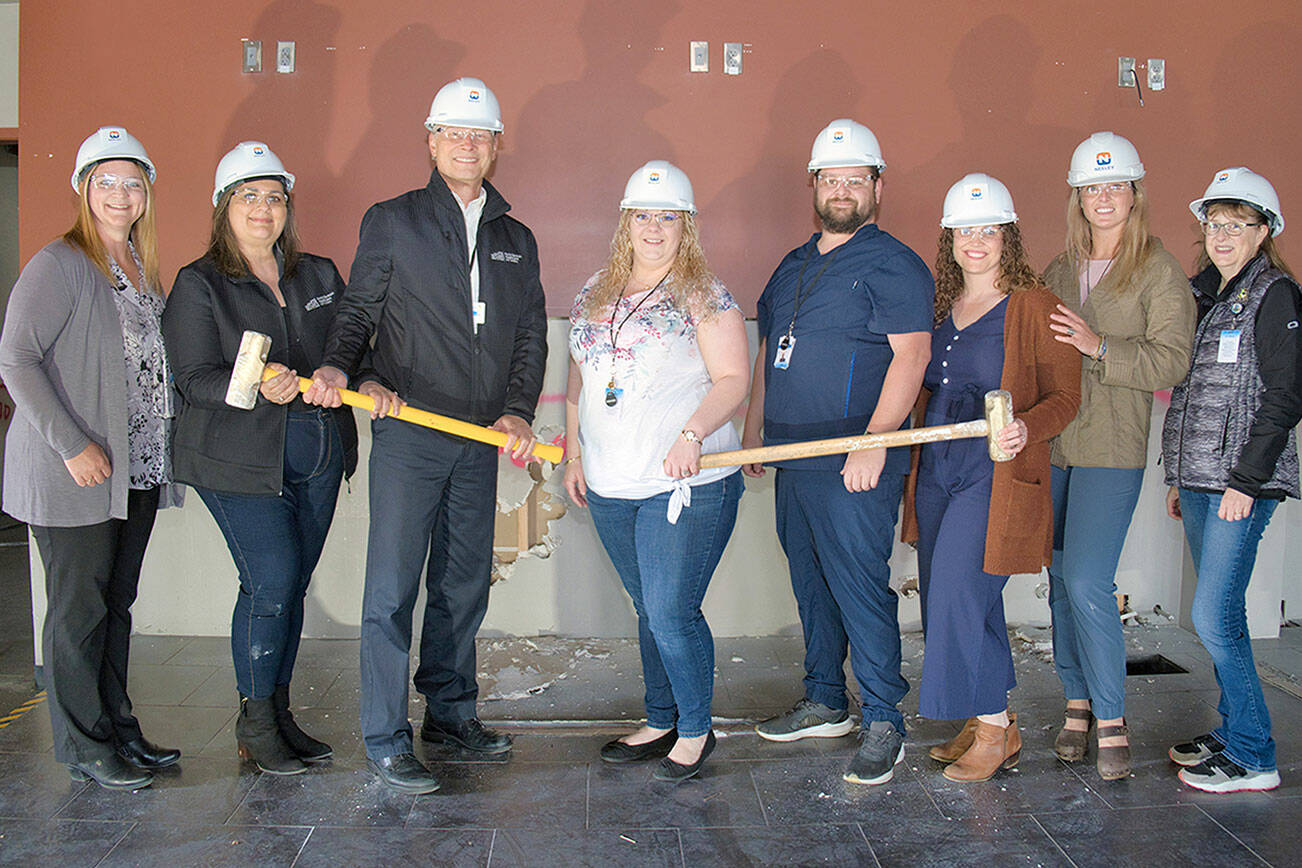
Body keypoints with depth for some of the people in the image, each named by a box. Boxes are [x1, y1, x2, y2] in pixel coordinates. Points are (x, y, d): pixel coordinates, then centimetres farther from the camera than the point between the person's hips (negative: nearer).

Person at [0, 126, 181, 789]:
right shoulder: (58, 263, -9)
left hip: (137, 469, 7)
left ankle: (118, 730, 25)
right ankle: (85, 747, 14)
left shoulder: (142, 268, 14)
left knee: (117, 603, 14)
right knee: (80, 608, 2)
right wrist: (72, 445, -19)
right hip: (74, 474, -7)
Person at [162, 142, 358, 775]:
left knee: (293, 584, 8)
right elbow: (196, 380, -9)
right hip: (241, 460, -5)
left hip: (317, 456, 5)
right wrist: (259, 390, -27)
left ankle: (278, 713, 21)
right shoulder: (198, 286, -1)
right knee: (270, 582, -9)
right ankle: (255, 722, 8)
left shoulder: (319, 275, 13)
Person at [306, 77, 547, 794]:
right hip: (408, 435, -4)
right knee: (392, 588, -4)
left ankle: (451, 710, 27)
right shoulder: (391, 223, 4)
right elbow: (356, 315, 5)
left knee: (465, 584, 12)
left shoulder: (516, 240, 15)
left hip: (482, 440, 4)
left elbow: (531, 336, 14)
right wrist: (348, 370, -15)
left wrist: (519, 411, 0)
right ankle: (386, 739, 4)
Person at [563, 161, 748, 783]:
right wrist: (574, 453, 14)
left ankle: (695, 731, 14)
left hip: (688, 486, -5)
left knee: (671, 613, -5)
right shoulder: (595, 295, 14)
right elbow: (579, 379, 20)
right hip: (611, 487, 6)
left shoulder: (704, 297, -4)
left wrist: (692, 434, -23)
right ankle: (659, 723, 29)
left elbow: (733, 380, -9)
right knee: (649, 612, 15)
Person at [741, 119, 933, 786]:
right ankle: (824, 704, 27)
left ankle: (883, 723, 3)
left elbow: (911, 355, -16)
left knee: (859, 587, -7)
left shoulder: (891, 265, -6)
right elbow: (768, 354, 24)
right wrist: (752, 432, 19)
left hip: (854, 465, -8)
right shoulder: (793, 267, 18)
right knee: (811, 586, 14)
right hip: (792, 458, 8)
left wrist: (872, 443, -25)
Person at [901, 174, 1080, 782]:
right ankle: (992, 726, 25)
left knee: (959, 598, -10)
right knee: (954, 602, 10)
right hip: (935, 470, 7)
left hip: (996, 475, -7)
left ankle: (993, 730, 9)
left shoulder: (1034, 306, -5)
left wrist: (1027, 428, -25)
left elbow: (1065, 395, -7)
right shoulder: (940, 305, 14)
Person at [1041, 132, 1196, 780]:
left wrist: (1099, 347, -22)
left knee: (1087, 582, -12)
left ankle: (1111, 720, 2)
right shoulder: (1058, 271, 15)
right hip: (1051, 443, 5)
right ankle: (1077, 705, 22)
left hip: (1112, 448, -5)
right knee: (1061, 581, 8)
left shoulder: (1159, 272, -1)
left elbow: (1170, 362, -10)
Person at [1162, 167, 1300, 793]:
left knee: (1214, 618, -9)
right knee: (1220, 617, 13)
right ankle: (1232, 731, 24)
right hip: (1200, 480, 8)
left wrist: (1245, 480, -17)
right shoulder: (1205, 295, 16)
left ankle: (1252, 758, 1)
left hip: (1242, 484, -8)